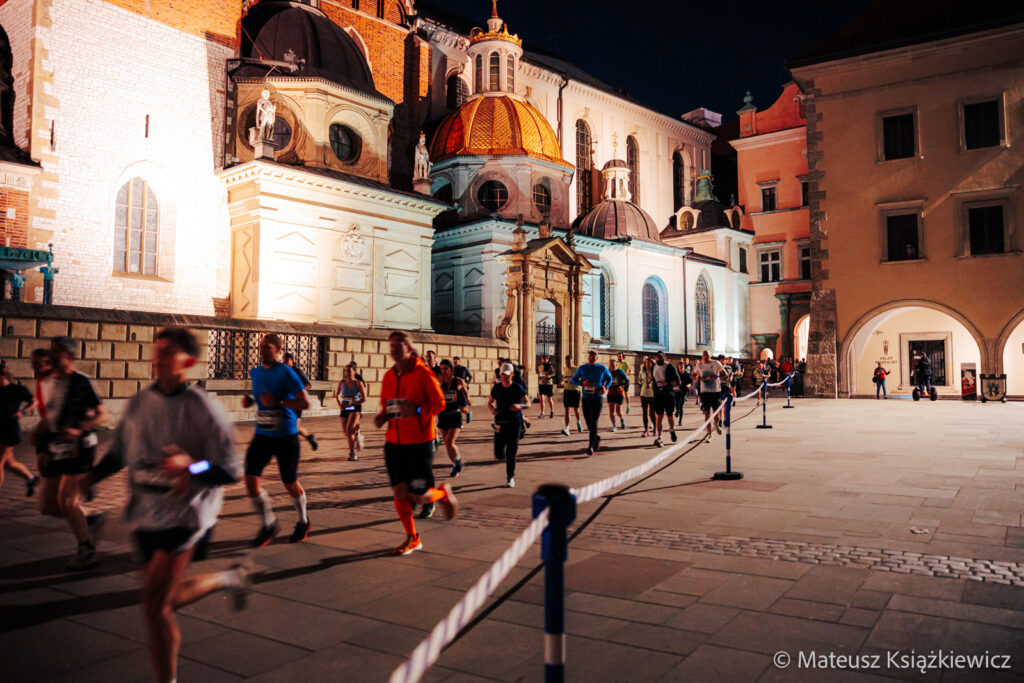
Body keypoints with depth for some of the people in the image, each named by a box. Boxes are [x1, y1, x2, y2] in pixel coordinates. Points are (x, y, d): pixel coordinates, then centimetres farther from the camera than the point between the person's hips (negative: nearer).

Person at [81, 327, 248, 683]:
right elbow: (119, 451, 17)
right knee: (170, 599, 17)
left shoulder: (203, 409, -14)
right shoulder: (138, 403, 2)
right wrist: (92, 476, 0)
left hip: (184, 514, -6)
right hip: (145, 514, 6)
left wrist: (191, 467, -32)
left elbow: (232, 470, -15)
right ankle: (228, 578, 44)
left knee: (153, 602, -11)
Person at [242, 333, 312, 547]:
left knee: (290, 483, 7)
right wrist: (250, 400, 5)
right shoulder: (255, 373, 6)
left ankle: (303, 521, 34)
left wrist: (277, 402, -26)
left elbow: (305, 403, -19)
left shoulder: (286, 373, -14)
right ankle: (268, 524, 12)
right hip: (262, 435, 5)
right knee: (250, 479, -8)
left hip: (286, 436, -5)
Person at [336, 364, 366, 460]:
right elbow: (337, 395, 19)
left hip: (355, 408, -4)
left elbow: (364, 399, -9)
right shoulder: (342, 382, 3)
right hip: (344, 409, 4)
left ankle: (352, 453, -8)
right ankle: (356, 438, 43)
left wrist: (351, 404, -16)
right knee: (346, 432, 8)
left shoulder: (358, 383, -7)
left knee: (349, 429, -19)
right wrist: (339, 404, 0)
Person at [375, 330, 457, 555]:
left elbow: (439, 403, -11)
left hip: (420, 442, -5)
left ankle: (443, 493, 31)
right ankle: (412, 538, 22)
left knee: (418, 497, -3)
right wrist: (382, 417, -1)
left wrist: (417, 409, -26)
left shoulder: (422, 372, -10)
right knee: (399, 493, 4)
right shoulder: (388, 376, 8)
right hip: (394, 442, 5)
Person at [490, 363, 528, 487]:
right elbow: (490, 402, 13)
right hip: (500, 422, 2)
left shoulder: (518, 388, -5)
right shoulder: (496, 388, 2)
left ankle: (510, 477, 9)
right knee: (498, 454, 2)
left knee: (511, 452, -6)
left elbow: (527, 403, 1)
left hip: (515, 422, -2)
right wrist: (492, 409, -9)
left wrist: (520, 406, -21)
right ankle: (508, 458, 38)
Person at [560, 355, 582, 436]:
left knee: (576, 409, 9)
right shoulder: (564, 369, 8)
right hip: (566, 391, 3)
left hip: (575, 390, -3)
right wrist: (562, 382, 6)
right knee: (567, 410, -4)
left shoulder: (576, 369, -7)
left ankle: (578, 422, 38)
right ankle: (567, 427, -8)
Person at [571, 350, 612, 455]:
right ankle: (597, 438, 33)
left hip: (598, 398, -2)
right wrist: (582, 383, -13)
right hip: (586, 398, 2)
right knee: (588, 421, 6)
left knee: (594, 422, -12)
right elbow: (574, 380, 8)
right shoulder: (582, 368, 3)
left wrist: (605, 387, -1)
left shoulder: (602, 368, 3)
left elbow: (609, 378, 18)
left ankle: (591, 446, -11)